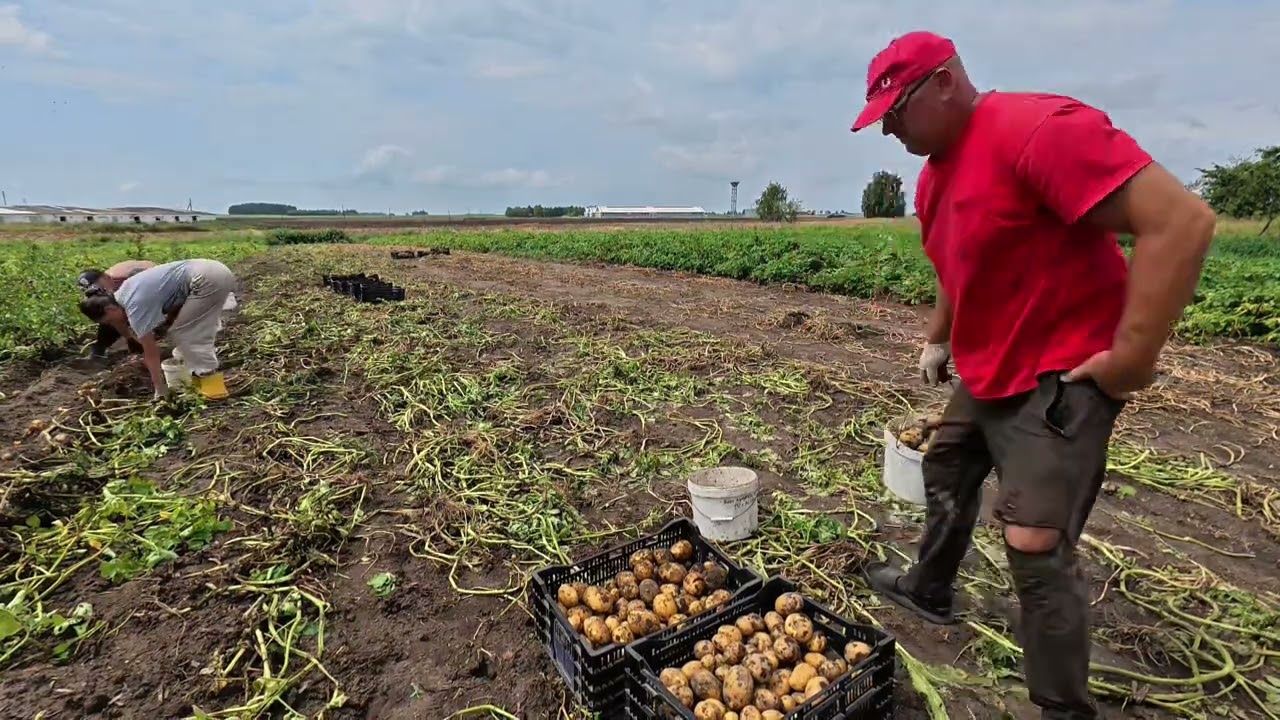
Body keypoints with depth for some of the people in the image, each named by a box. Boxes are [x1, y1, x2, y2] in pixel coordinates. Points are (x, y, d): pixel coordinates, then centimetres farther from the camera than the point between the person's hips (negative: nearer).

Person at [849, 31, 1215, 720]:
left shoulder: (1039, 127, -21)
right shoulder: (933, 175, 9)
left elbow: (1181, 220, -25)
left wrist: (1131, 356, -24)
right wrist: (937, 339, 22)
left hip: (1061, 379, -9)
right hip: (985, 376, 10)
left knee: (1036, 545, -9)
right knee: (944, 475, 21)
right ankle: (929, 589, 45)